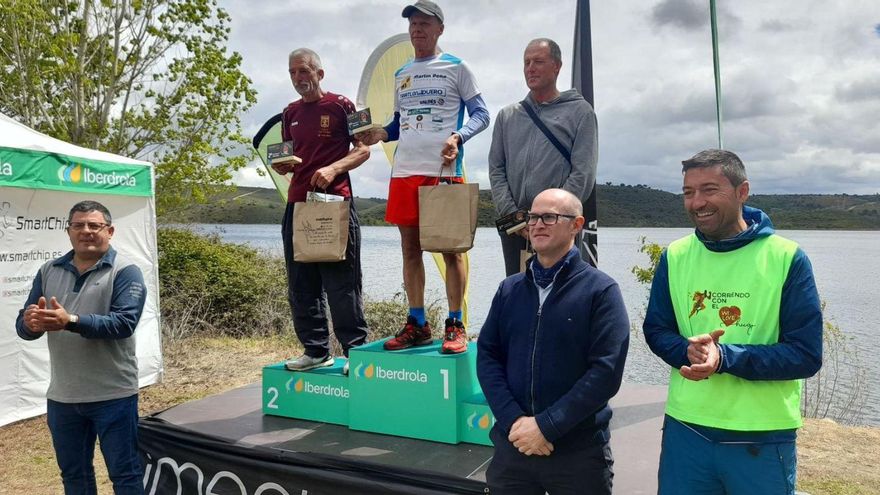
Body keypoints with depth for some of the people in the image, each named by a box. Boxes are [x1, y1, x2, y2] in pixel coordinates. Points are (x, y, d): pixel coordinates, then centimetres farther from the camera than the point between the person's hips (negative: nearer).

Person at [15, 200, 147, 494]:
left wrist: (71, 321, -32)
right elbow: (23, 327, 6)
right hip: (61, 397, 5)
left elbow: (124, 323, -20)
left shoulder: (125, 272, -7)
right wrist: (31, 323, -18)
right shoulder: (49, 271, 8)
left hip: (113, 396, -5)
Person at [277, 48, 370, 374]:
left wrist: (333, 168, -16)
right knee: (301, 285, 7)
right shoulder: (290, 113, 17)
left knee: (341, 282, -4)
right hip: (297, 203, 6)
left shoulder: (340, 105, 1)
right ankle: (316, 350, 17)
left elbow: (363, 149, -1)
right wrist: (282, 165, 1)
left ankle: (355, 350, 5)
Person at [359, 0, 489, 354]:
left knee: (450, 249, -2)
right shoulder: (401, 75, 19)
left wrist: (458, 137, -18)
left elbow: (481, 115, 1)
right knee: (410, 248, 7)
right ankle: (417, 325, 16)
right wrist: (381, 134, 4)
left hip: (443, 171, -5)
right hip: (404, 171, 5)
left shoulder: (456, 68, 5)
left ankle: (455, 326, 6)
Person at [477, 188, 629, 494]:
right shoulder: (509, 289, 7)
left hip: (579, 452, -3)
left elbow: (607, 371, -14)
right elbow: (487, 355, 2)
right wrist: (513, 421, -12)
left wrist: (546, 426, -17)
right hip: (512, 445, 3)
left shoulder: (601, 291, -6)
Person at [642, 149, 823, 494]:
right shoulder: (674, 256, 1)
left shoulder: (787, 258, -9)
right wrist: (687, 351, -17)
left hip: (764, 438, -2)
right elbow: (656, 329, 6)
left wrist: (724, 357, -24)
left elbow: (806, 355, -10)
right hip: (685, 429, 3)